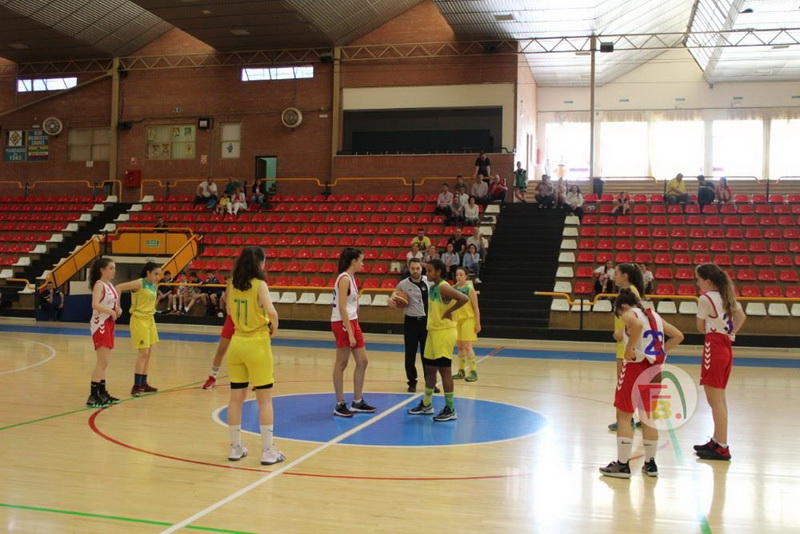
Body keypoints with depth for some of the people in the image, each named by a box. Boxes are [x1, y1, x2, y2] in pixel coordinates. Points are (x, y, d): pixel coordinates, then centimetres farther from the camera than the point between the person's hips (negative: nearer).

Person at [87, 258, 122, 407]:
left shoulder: (110, 285, 13)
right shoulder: (99, 285, -13)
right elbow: (95, 305, -29)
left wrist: (118, 309, 3)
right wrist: (112, 312, -20)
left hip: (108, 324, 9)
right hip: (100, 324, -9)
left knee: (104, 362, 14)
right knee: (102, 362, -10)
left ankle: (102, 393, 22)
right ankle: (93, 396, -6)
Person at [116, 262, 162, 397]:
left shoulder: (153, 286, 9)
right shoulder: (140, 283, -14)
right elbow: (118, 288, -20)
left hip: (150, 320, 8)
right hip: (139, 320, -8)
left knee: (148, 354, 10)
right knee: (143, 353, -10)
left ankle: (143, 384, 19)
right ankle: (136, 386, -5)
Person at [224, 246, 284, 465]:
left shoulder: (232, 284, 3)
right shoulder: (259, 284, -13)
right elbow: (271, 312, -26)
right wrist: (274, 327, -8)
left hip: (237, 343, 5)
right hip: (257, 344, -5)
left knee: (236, 398, 11)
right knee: (265, 400, 3)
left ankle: (236, 448, 20)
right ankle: (268, 451, 6)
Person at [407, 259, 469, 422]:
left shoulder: (443, 287, -18)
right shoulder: (433, 287, 10)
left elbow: (464, 298, -30)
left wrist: (449, 312, -21)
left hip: (444, 332, -9)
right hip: (433, 331, 9)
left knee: (444, 370, -5)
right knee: (429, 369, 16)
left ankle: (450, 410, 4)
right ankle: (426, 405, 28)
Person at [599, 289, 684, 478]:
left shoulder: (629, 314, -4)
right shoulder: (654, 316, 17)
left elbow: (638, 324, -29)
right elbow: (678, 336, 16)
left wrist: (629, 348, -20)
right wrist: (661, 351, 13)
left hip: (637, 366, -7)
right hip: (655, 367, 7)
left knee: (624, 416, 1)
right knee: (648, 417, 16)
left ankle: (622, 465, 1)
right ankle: (650, 464, 22)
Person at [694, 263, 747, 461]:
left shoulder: (705, 298, -12)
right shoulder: (727, 296, 12)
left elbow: (701, 328, -6)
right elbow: (741, 316, 20)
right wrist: (731, 333, 13)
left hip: (714, 348, -9)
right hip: (727, 348, 9)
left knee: (715, 400, -5)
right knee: (719, 398, 16)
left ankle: (722, 448, -4)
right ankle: (717, 441, 24)